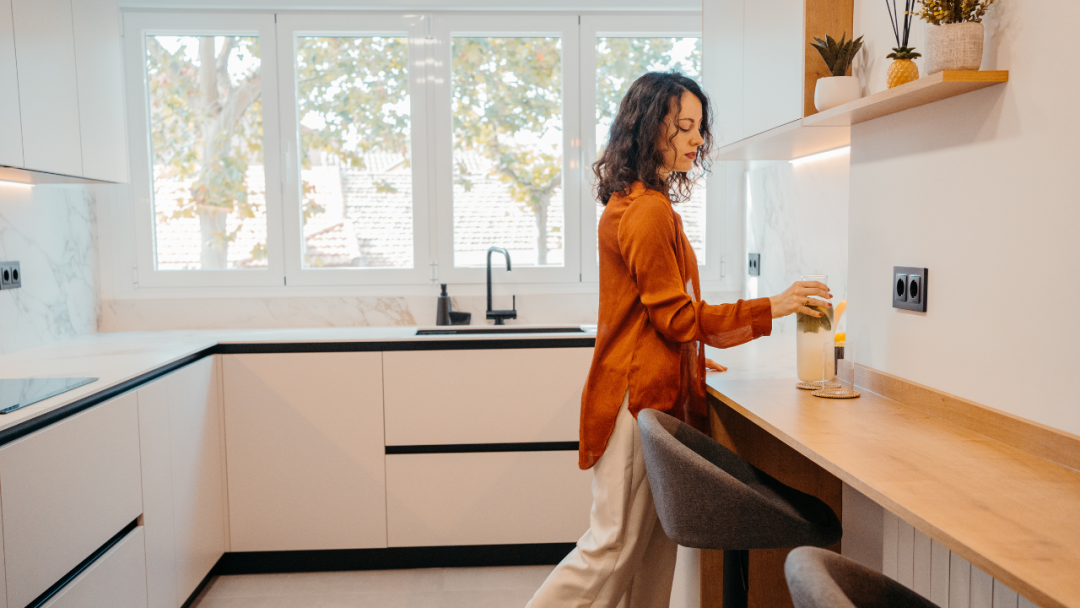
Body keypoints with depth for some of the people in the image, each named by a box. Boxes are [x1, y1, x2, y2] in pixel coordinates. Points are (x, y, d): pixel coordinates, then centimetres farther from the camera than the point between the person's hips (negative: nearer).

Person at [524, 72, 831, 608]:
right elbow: (678, 317, -16)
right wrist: (770, 309, -13)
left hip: (653, 388, 10)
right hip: (640, 397, -10)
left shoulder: (631, 203, 16)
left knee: (652, 544, 15)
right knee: (615, 545, 0)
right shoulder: (649, 211, -17)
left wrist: (688, 355, 23)